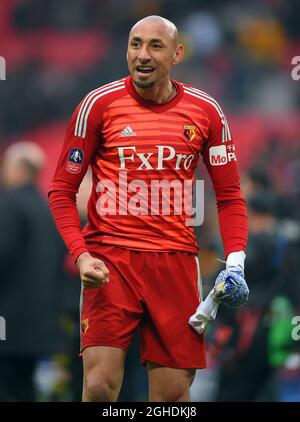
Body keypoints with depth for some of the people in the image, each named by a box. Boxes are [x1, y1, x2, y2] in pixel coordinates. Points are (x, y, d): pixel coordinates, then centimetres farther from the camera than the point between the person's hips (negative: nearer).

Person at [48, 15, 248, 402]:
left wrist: (235, 260, -4)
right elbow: (62, 189, 4)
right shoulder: (99, 104, -1)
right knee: (100, 384, -15)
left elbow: (229, 196, 12)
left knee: (173, 392, 0)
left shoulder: (205, 112, 6)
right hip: (110, 256, -2)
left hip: (175, 259, 2)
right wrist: (80, 254, -11)